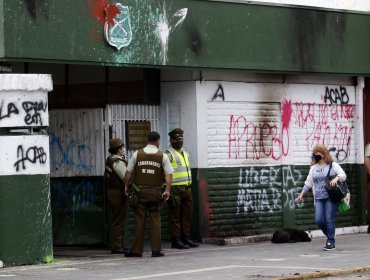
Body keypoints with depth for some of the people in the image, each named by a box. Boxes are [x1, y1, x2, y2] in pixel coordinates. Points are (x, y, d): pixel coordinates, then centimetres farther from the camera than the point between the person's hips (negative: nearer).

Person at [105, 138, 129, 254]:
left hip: (111, 192, 10)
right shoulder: (118, 162, -17)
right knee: (118, 222, -7)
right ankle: (117, 247, -6)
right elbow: (126, 178, -20)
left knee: (116, 221, 15)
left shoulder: (109, 160, 13)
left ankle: (117, 246, 21)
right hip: (119, 195, -10)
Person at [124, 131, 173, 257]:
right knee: (155, 220, 4)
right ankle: (156, 249, 1)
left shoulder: (137, 154, 2)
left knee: (139, 220, 3)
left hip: (140, 191, 1)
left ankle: (136, 250, 5)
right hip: (155, 192, -1)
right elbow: (169, 175, -6)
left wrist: (126, 186, 14)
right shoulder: (163, 156, 0)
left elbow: (129, 172, 3)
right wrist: (167, 190, -4)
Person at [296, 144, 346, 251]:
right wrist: (301, 195, 19)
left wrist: (336, 178, -26)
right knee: (319, 220, -6)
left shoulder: (333, 165, 3)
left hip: (331, 197, -5)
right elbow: (308, 182, 22)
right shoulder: (313, 168, 18)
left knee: (329, 220, -8)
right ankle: (330, 236, 17)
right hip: (319, 198, 5)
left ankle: (331, 242, 0)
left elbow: (343, 174, -5)